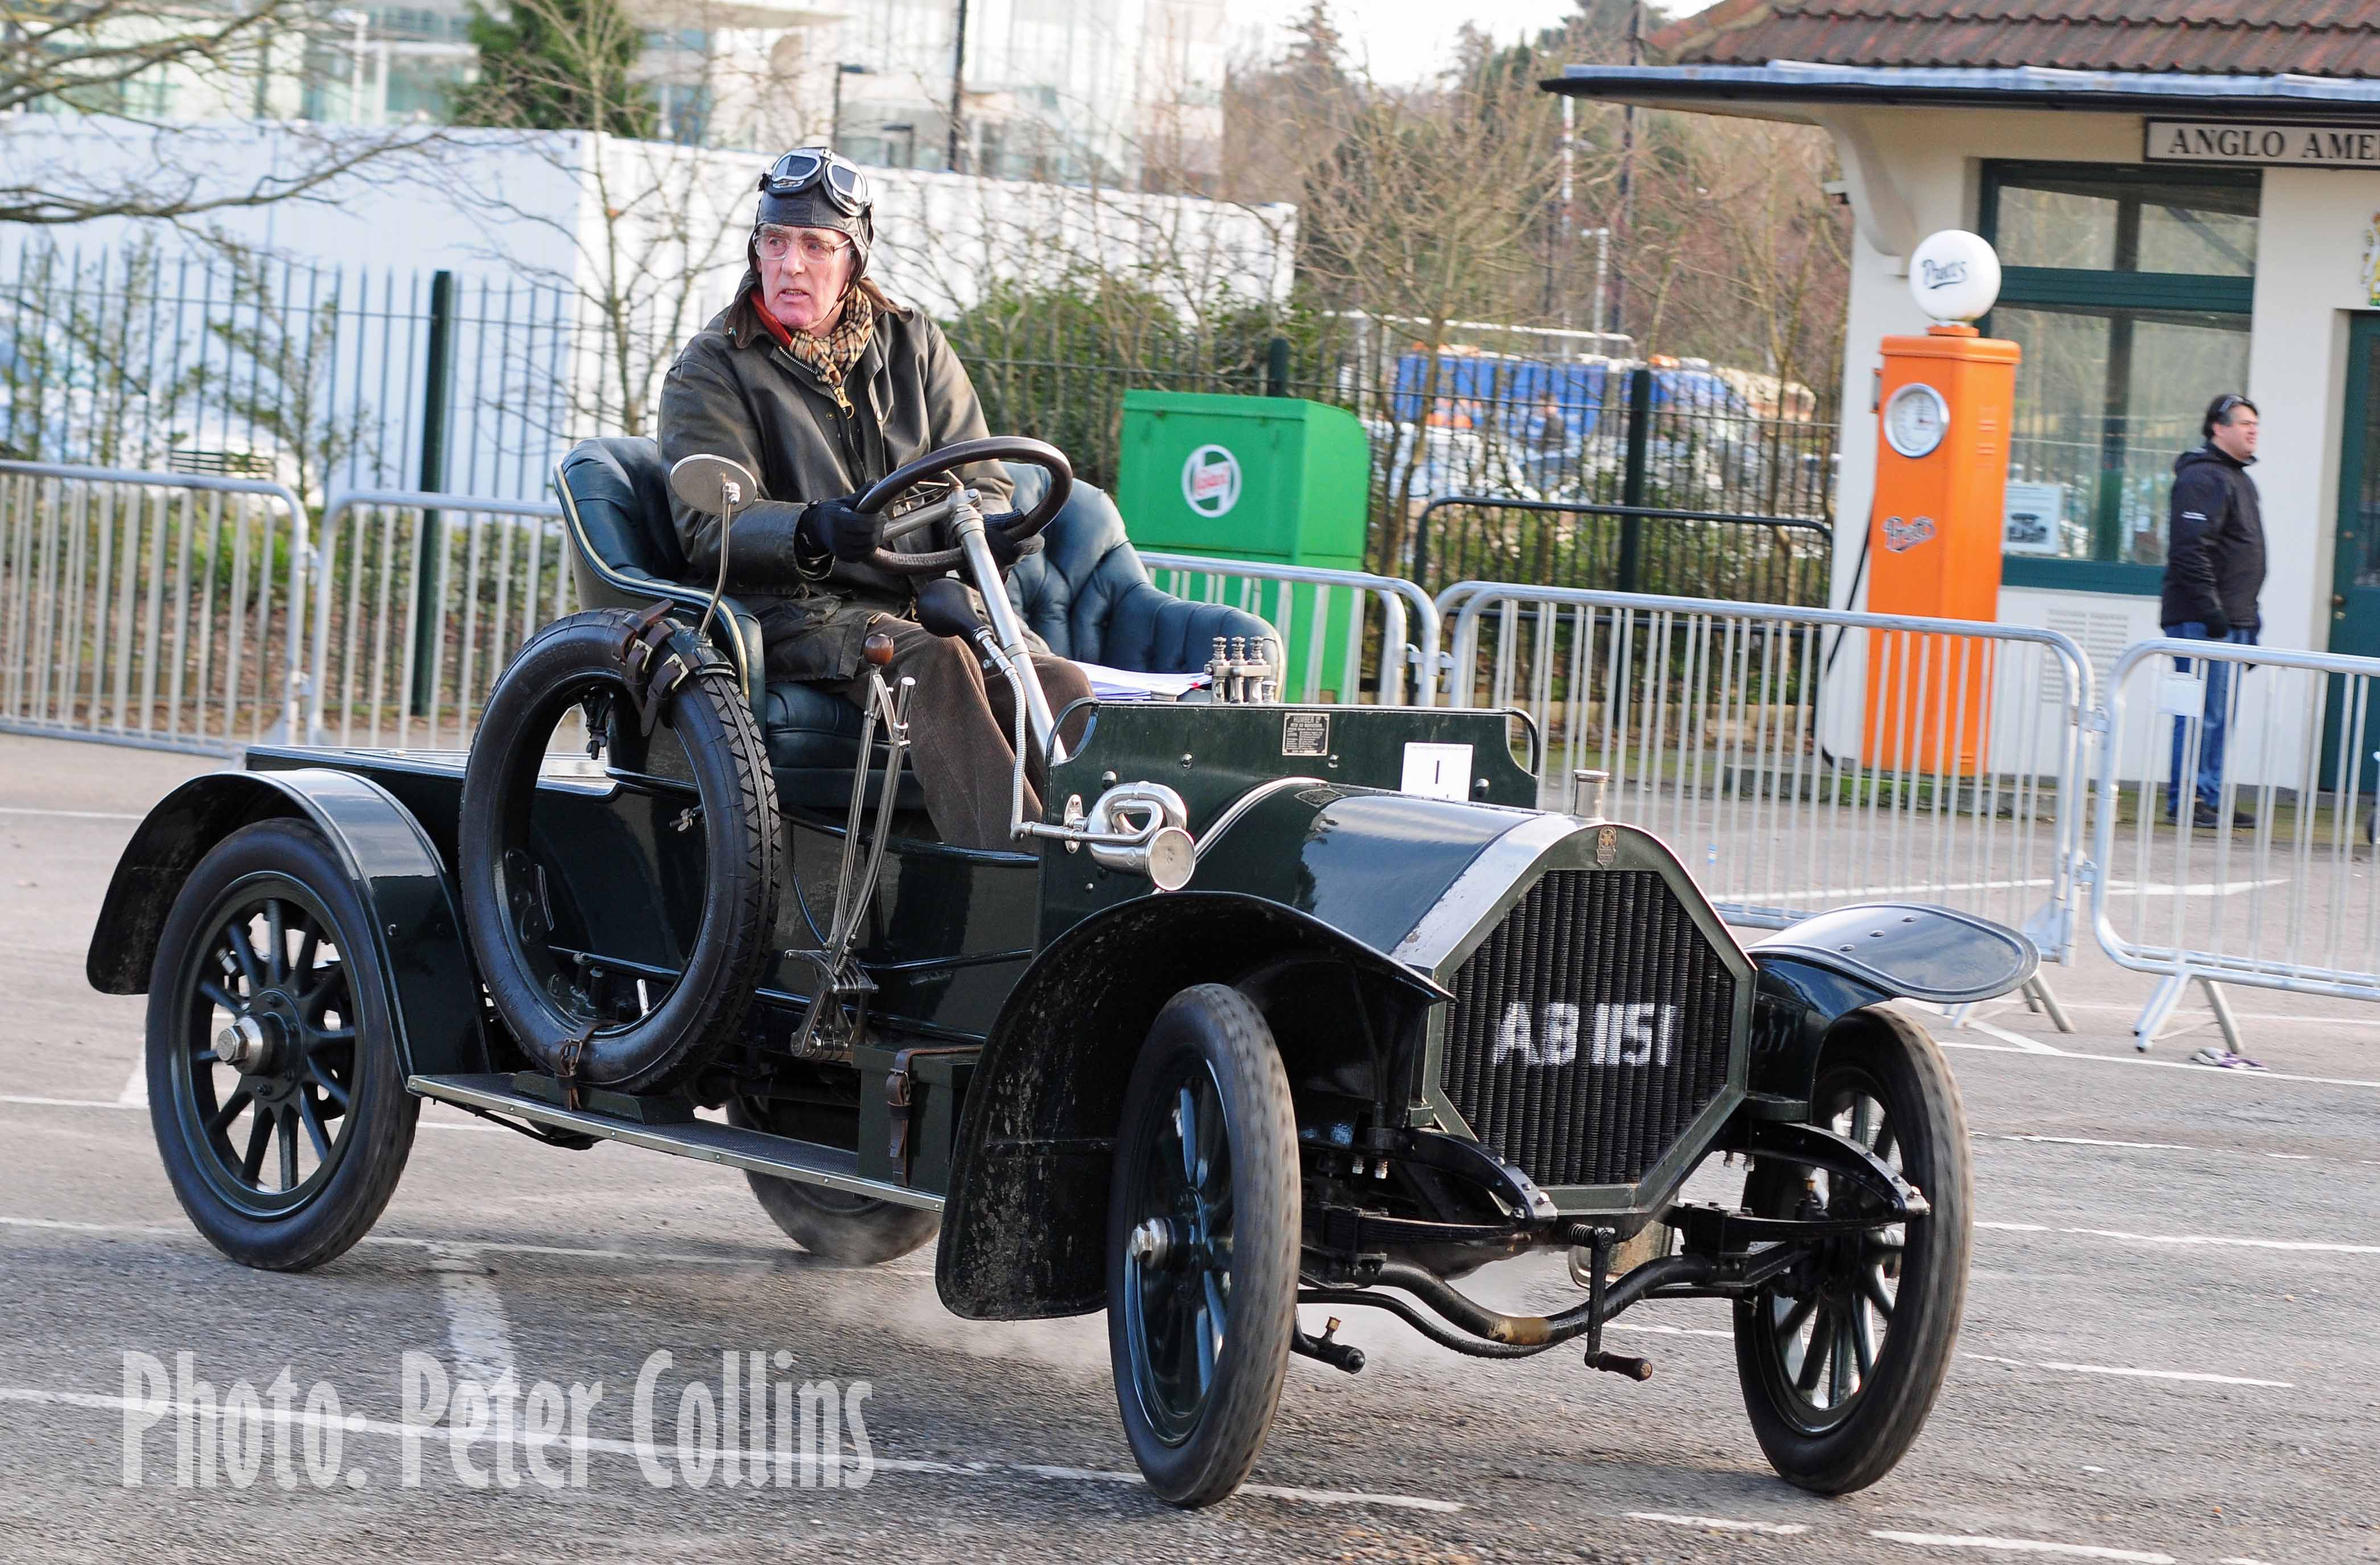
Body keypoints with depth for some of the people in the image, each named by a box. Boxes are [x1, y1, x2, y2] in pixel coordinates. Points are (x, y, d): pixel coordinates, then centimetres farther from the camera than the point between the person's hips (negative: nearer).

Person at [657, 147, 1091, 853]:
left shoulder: (912, 344, 18)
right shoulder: (712, 371, 6)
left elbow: (977, 480, 14)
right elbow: (708, 526, -7)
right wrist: (810, 531, -29)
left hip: (926, 597, 4)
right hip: (796, 612, -4)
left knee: (1059, 685, -27)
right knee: (936, 663, -36)